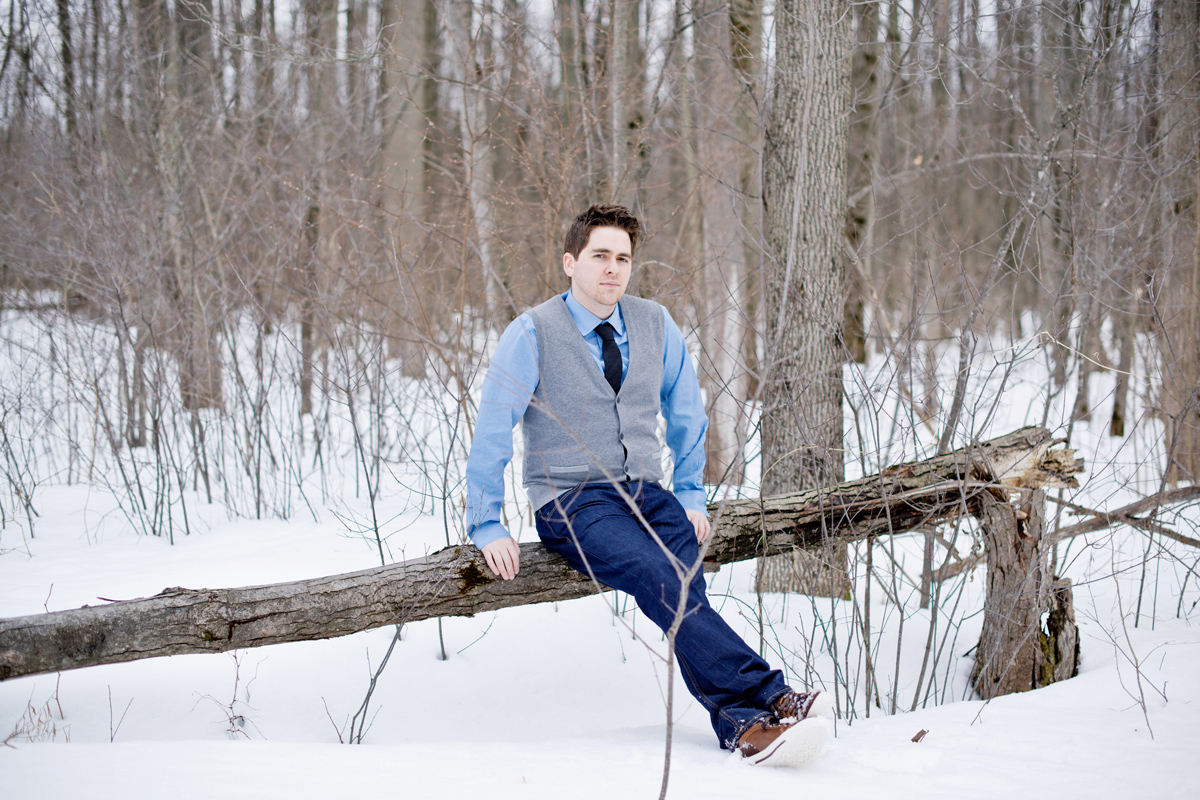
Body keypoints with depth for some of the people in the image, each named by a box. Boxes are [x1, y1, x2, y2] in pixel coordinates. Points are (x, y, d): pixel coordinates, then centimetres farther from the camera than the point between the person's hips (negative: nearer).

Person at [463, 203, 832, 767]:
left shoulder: (656, 327, 9)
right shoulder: (532, 335, -4)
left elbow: (686, 415, 21)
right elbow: (491, 434, -3)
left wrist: (690, 495, 13)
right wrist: (487, 528, -7)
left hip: (645, 493, 4)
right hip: (570, 503, -4)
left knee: (682, 562, -30)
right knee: (657, 574, -32)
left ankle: (740, 722, -40)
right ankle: (765, 696, -41)